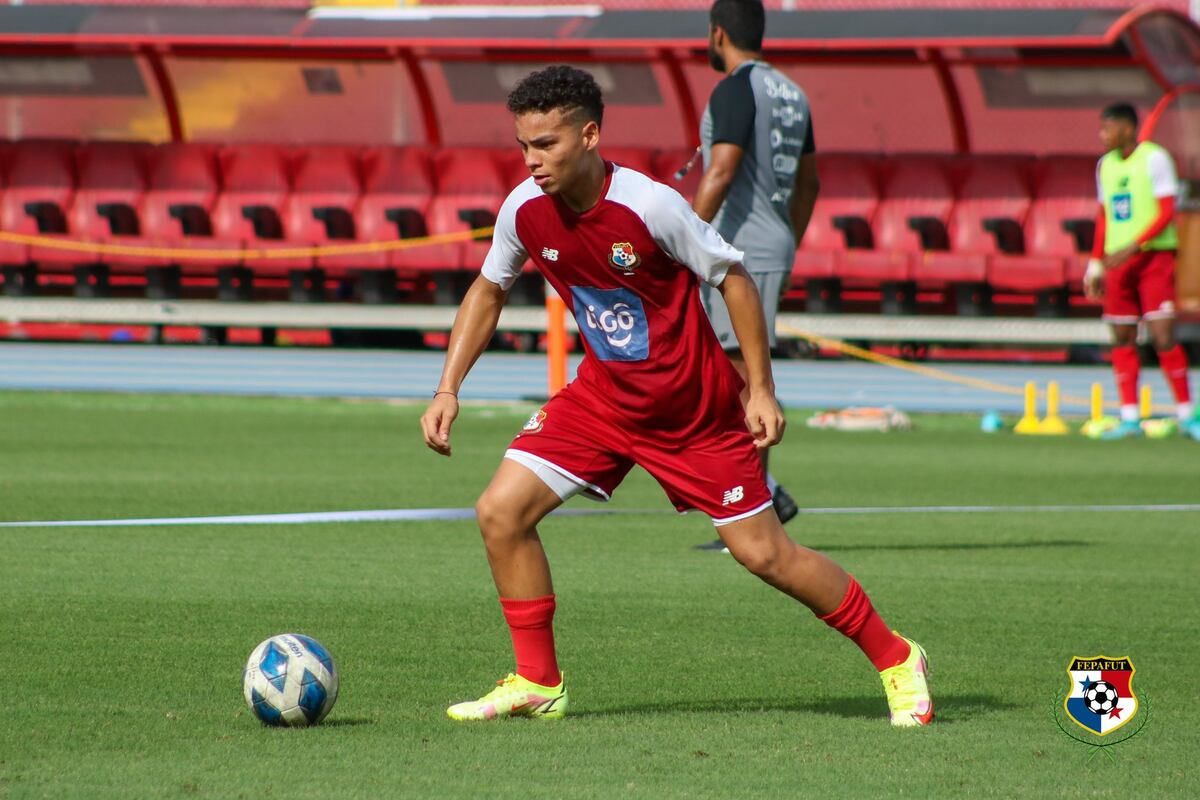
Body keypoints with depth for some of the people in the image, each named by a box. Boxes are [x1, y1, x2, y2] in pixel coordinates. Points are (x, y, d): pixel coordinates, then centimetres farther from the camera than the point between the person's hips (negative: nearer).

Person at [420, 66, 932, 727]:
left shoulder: (650, 206, -25)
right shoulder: (524, 211, -11)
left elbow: (732, 278, -13)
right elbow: (488, 291, 8)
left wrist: (760, 389, -11)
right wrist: (448, 388, 0)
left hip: (696, 407, -5)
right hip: (603, 394, 5)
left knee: (763, 553, -1)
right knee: (500, 512, -10)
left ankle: (895, 658, 18)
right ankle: (537, 684, 4)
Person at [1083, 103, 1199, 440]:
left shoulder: (1155, 159, -7)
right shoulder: (1106, 165, 13)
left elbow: (1166, 213, -13)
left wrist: (1133, 247, -22)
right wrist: (1095, 265, 16)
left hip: (1154, 256, -6)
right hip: (1118, 260, 6)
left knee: (1163, 335, -12)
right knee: (1122, 338, 2)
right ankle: (1129, 418, 4)